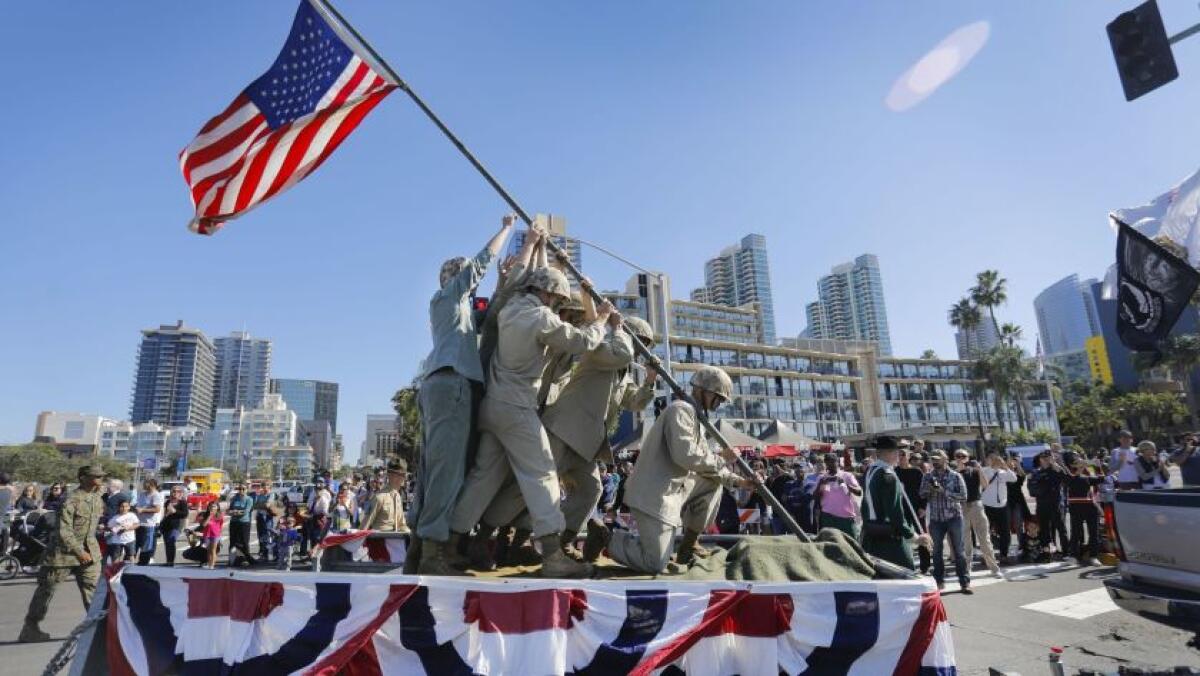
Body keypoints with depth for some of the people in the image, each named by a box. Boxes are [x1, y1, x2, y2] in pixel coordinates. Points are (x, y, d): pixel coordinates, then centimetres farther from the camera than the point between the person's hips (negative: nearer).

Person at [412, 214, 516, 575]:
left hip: (440, 383, 10)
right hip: (450, 383, -10)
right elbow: (482, 261, 5)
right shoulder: (449, 294, 8)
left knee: (433, 466, 4)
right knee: (447, 466, -17)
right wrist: (507, 228, 17)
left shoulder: (455, 306, 32)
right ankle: (433, 550, -21)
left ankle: (420, 542, 5)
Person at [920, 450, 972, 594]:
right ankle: (939, 581, 18)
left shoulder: (955, 476, -1)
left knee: (958, 551, 0)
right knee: (937, 551, 8)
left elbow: (963, 496, -9)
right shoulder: (928, 477, 7)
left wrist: (944, 491, -18)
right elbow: (922, 495, 7)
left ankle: (965, 582, 7)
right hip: (936, 518, 3)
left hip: (954, 517, -3)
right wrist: (929, 489, -13)